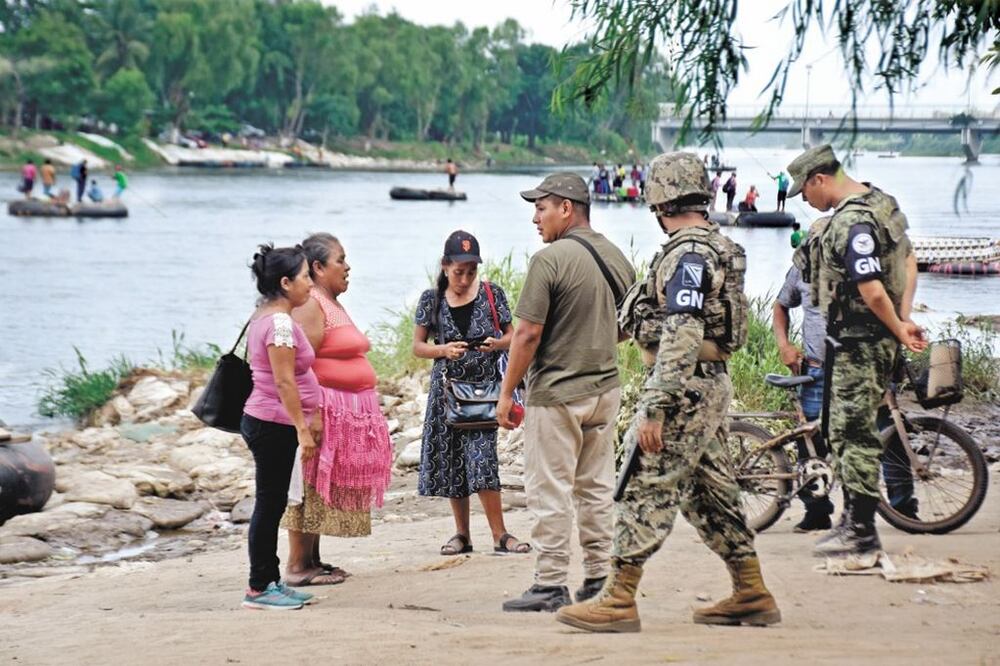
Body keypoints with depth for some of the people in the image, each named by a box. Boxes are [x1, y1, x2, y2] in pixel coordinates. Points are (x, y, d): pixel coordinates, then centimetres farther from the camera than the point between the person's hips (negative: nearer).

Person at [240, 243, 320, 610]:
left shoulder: (263, 317, 13)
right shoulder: (281, 322, -18)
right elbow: (285, 381, -21)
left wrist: (304, 422, 23)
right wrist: (303, 428, -20)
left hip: (264, 422, 10)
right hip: (275, 424, -10)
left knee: (271, 504, 13)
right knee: (270, 504, -4)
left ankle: (271, 582, 19)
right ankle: (258, 589, 0)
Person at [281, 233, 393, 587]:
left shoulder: (332, 304, 18)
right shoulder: (310, 306, -14)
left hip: (348, 413, 10)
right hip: (325, 410, -10)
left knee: (325, 490, 11)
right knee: (311, 487, -8)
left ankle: (312, 560, 15)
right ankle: (297, 565, -7)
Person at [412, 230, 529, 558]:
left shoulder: (492, 294, 0)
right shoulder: (432, 299, 1)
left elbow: (512, 335, 8)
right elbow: (418, 346, 3)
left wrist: (497, 344, -15)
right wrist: (444, 350, -16)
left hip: (485, 385, -2)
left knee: (481, 457, -12)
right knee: (452, 460, 5)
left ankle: (499, 534, -7)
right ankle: (462, 534, 16)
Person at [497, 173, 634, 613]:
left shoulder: (551, 259, -16)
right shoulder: (618, 258, 7)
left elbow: (528, 334, -17)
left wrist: (507, 392, -9)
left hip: (556, 393, -7)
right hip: (606, 390, 7)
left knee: (550, 493, -1)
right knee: (596, 488, 14)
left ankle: (551, 584, 1)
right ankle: (600, 578, 19)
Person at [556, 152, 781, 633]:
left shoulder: (689, 253, -18)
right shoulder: (716, 246, 14)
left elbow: (681, 337, -25)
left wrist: (654, 410, -26)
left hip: (685, 385, -10)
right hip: (709, 384, 10)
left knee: (646, 488, -6)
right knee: (711, 492, 15)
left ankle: (618, 600, -3)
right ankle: (752, 596, 20)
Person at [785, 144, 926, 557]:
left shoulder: (850, 224, -23)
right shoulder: (880, 201, 10)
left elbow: (873, 293, -27)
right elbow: (908, 262, 18)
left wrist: (898, 329, -11)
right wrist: (904, 320, 11)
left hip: (861, 341, -10)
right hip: (863, 339, 10)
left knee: (856, 434, -3)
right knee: (844, 432, 17)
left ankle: (861, 533, 3)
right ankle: (853, 518, 26)